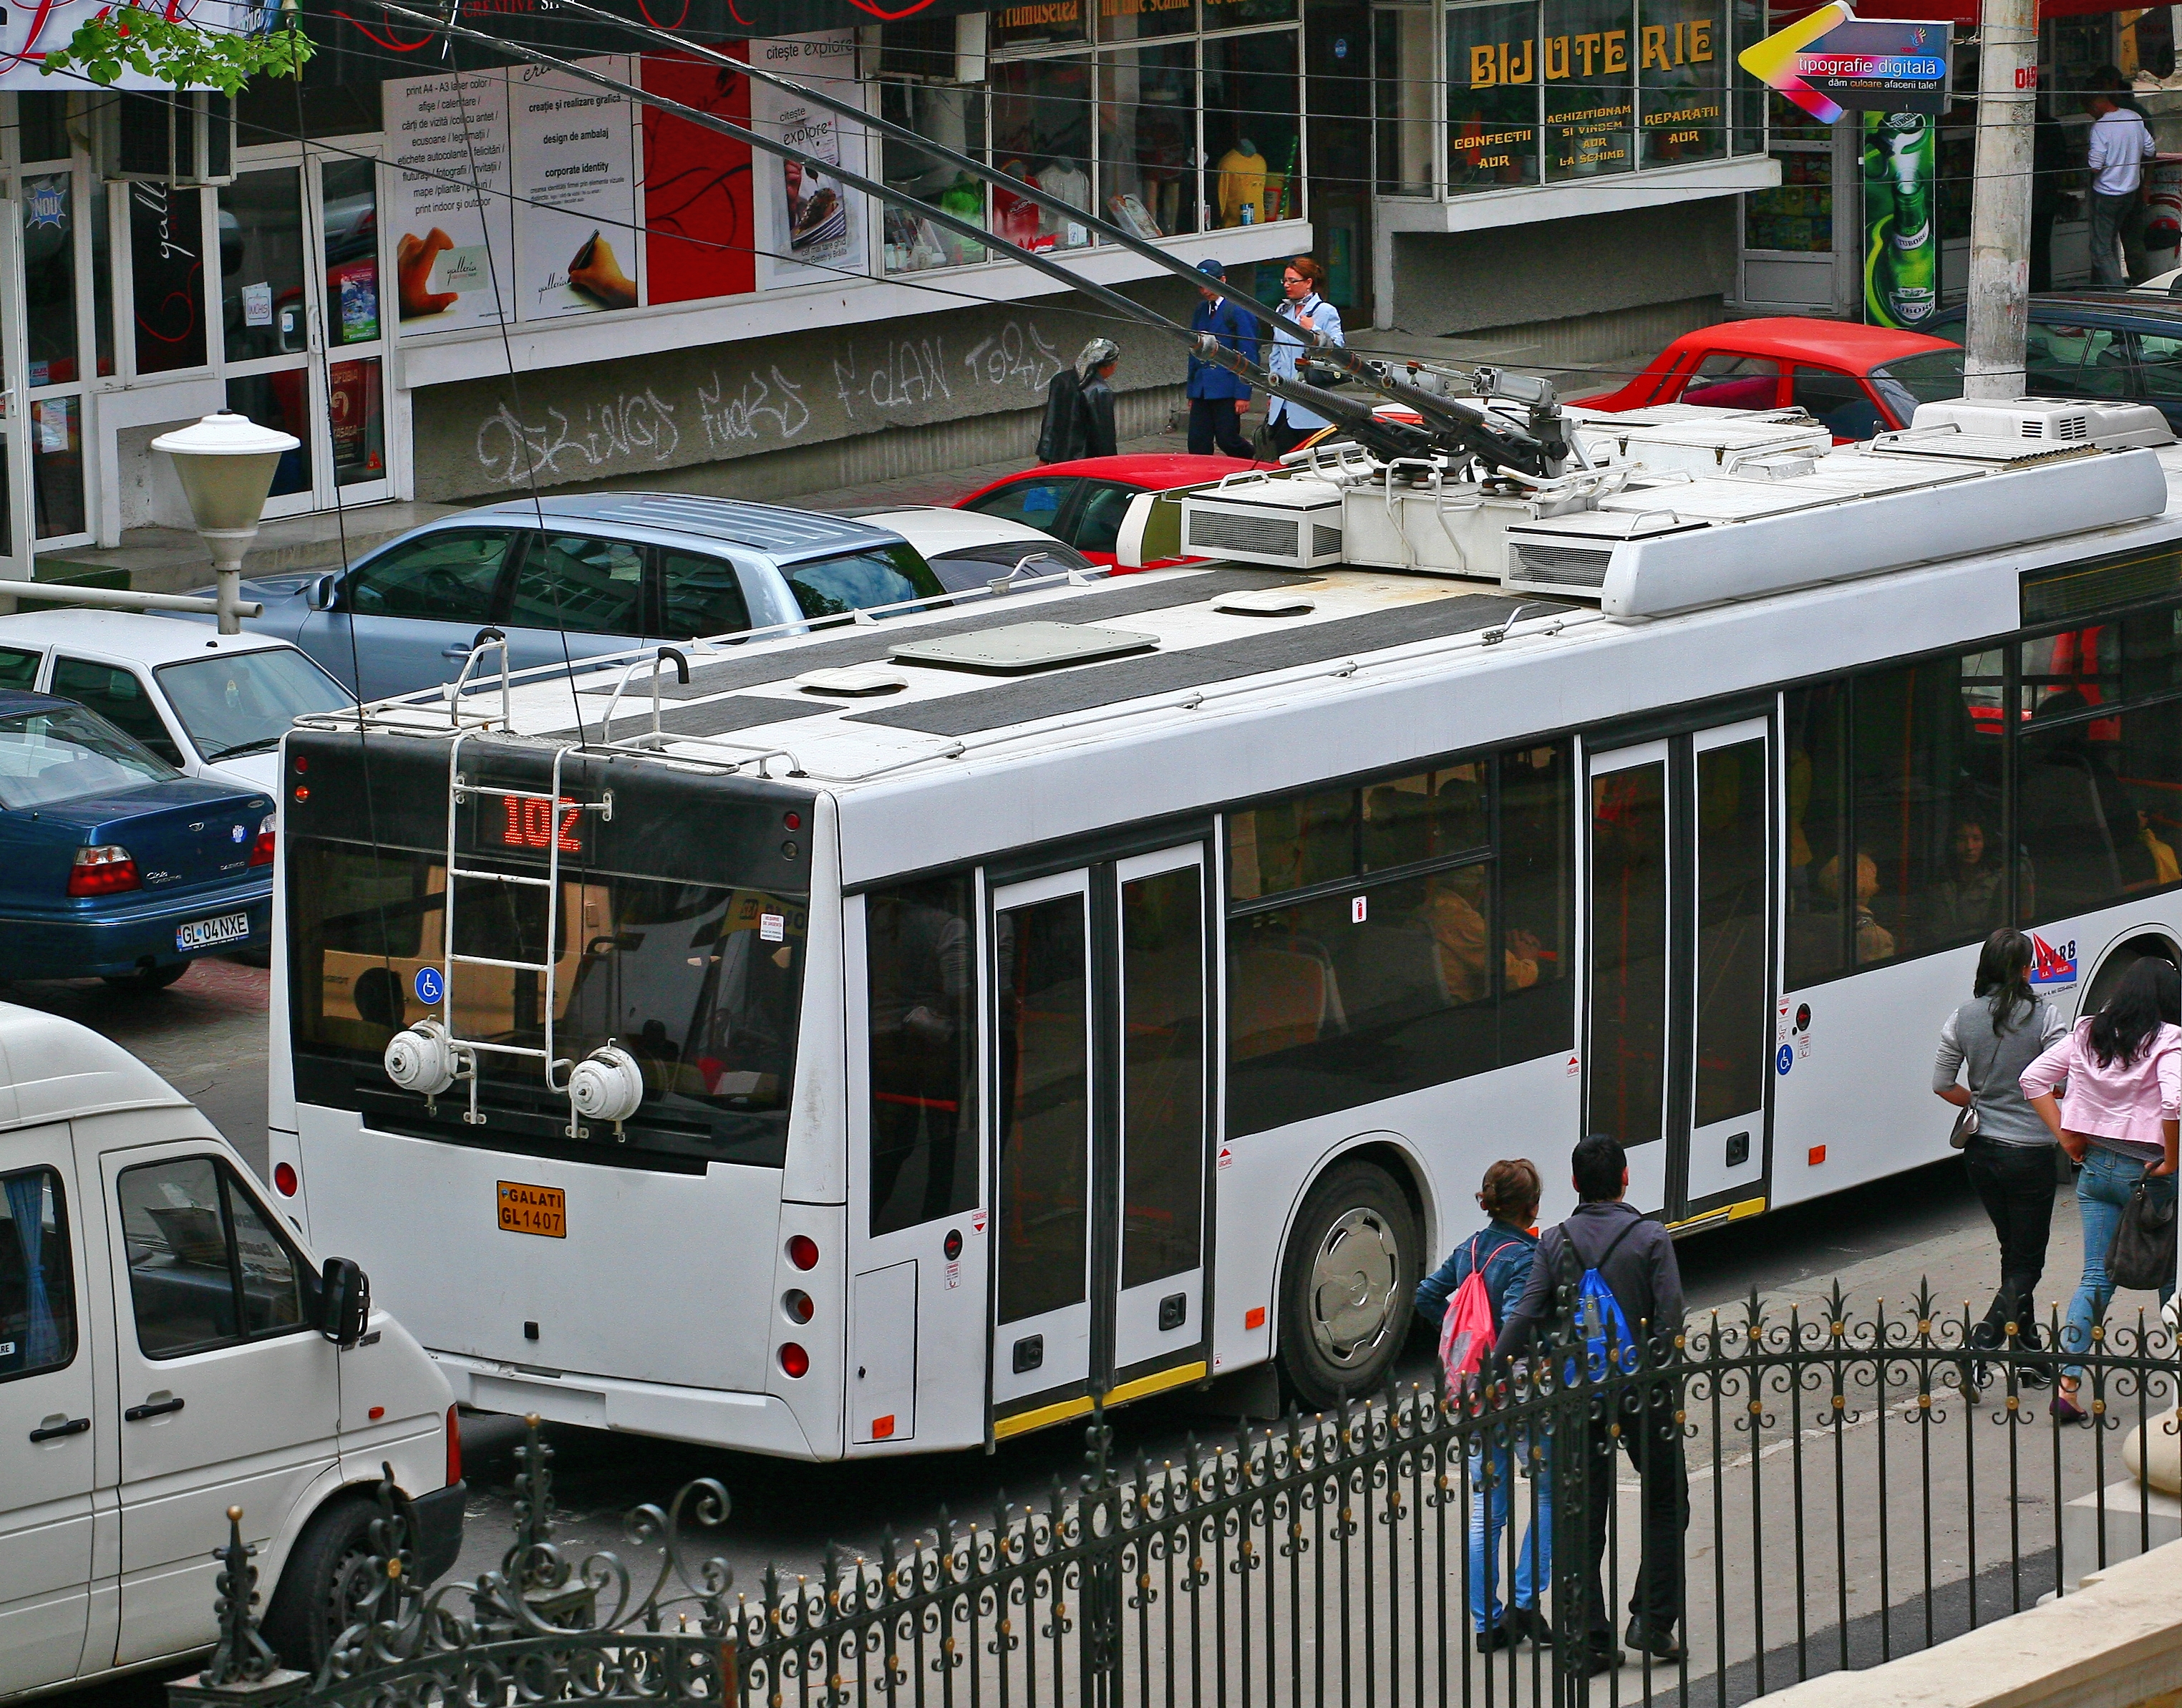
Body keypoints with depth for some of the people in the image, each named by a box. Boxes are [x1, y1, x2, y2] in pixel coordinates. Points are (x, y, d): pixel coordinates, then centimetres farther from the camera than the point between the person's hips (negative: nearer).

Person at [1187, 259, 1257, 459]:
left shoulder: (1238, 311, -8)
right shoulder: (1201, 311, 14)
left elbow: (1248, 356, -9)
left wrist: (1243, 394, -13)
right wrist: (1191, 391, 17)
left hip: (1228, 388, -7)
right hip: (1202, 389, 7)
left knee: (1227, 440, -4)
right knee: (1197, 443, 1)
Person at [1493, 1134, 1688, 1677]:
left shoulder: (1555, 1244, 0)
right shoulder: (1651, 1239, -6)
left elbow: (1526, 1317, -6)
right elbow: (1670, 1320, -12)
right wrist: (1662, 1374, -5)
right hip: (1642, 1390, -2)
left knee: (1581, 1518, 7)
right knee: (1667, 1504, 16)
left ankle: (1584, 1642, 3)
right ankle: (1652, 1621, 10)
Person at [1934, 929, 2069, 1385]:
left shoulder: (1963, 1019, -1)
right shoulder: (2044, 1017, -13)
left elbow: (1942, 1085, 4)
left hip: (1980, 1152, 5)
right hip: (2029, 1154, -5)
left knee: (2013, 1255, 19)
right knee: (2026, 1265, 3)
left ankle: (2030, 1354, 22)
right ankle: (1982, 1345, -16)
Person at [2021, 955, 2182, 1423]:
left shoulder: (2087, 1033, 5)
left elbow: (2033, 1078, 7)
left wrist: (2065, 1136, 8)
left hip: (2094, 1165, 5)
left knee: (2097, 1276, 5)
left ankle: (2067, 1384, -8)